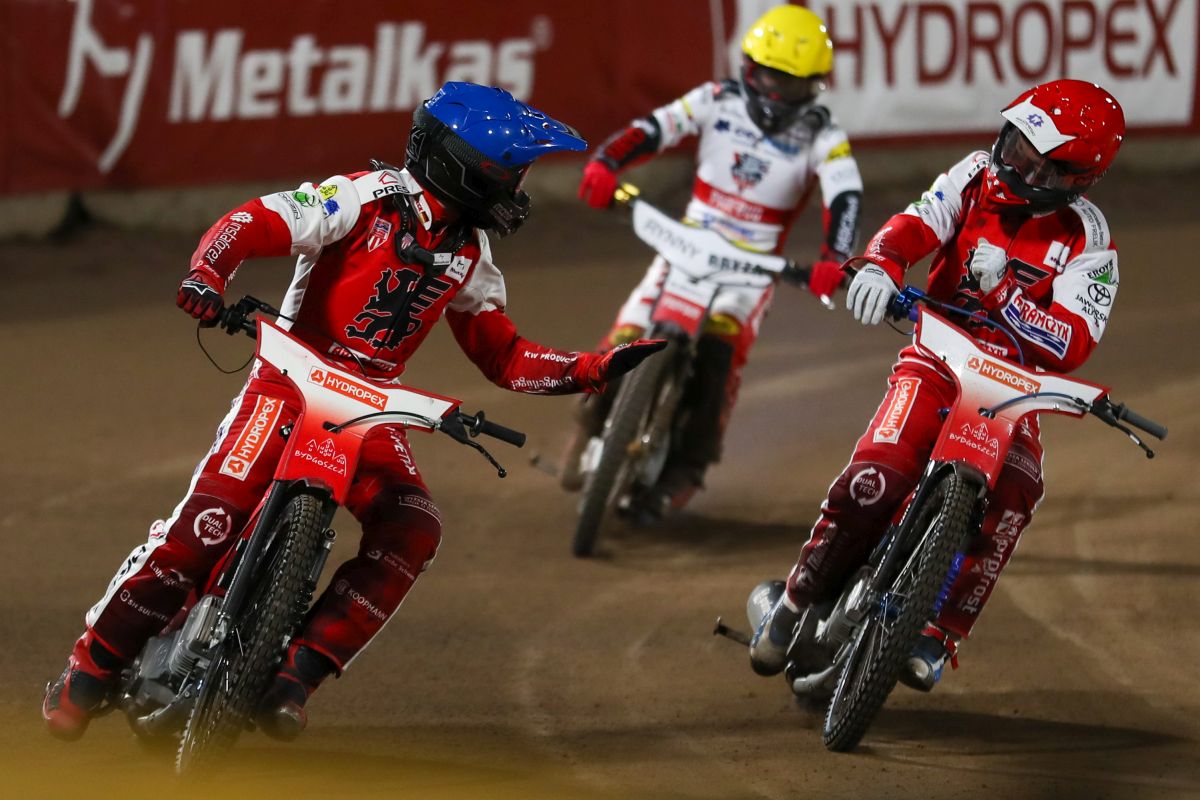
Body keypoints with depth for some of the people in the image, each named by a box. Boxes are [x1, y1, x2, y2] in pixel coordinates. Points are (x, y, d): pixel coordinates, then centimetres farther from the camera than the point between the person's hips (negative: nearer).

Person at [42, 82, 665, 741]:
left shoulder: (470, 249, 13)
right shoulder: (369, 198, -8)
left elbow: (503, 357, 20)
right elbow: (252, 223, -16)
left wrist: (594, 370, 8)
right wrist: (208, 275, -36)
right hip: (293, 382, -6)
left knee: (412, 531, -20)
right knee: (210, 518, -23)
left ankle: (296, 677, -17)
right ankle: (91, 666, -12)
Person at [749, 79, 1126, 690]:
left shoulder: (1088, 239, -7)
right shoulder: (977, 176, -1)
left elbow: (1074, 345, -17)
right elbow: (914, 225, -16)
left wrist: (1002, 293, -29)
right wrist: (879, 265, -39)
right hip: (935, 362, 0)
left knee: (1011, 499, -29)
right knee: (874, 478, -25)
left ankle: (937, 639, -22)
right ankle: (795, 604, -7)